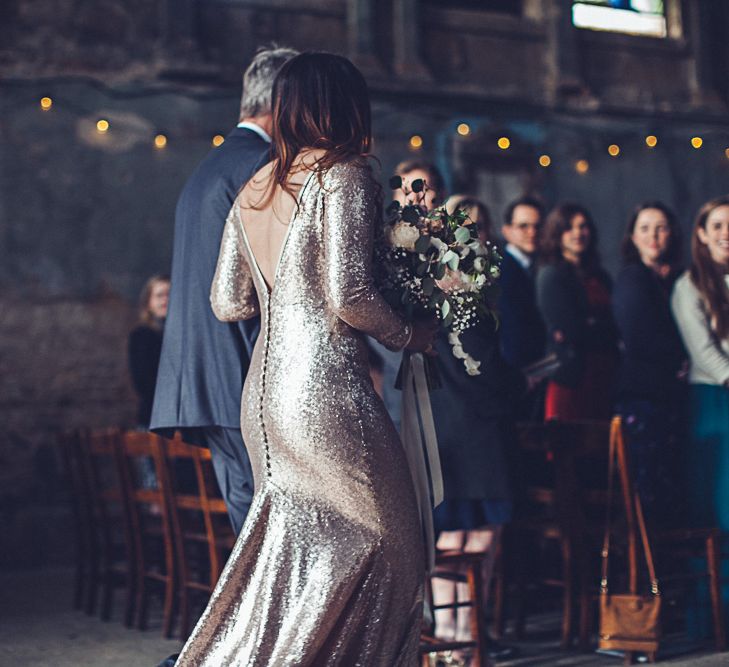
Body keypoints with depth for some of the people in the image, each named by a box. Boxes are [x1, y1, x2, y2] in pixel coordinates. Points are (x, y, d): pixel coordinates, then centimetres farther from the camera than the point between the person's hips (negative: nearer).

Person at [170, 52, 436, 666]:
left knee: (297, 547, 16)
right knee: (383, 546, 3)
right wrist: (410, 335, 0)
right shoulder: (345, 176, -8)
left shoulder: (254, 190, 13)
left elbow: (228, 302, 13)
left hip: (264, 390, 8)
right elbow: (349, 297, -17)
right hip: (326, 388, -8)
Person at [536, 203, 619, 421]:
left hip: (603, 377, 6)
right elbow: (570, 329, -10)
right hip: (571, 378, -6)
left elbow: (614, 328, 12)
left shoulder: (600, 277, 17)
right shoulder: (551, 275, -2)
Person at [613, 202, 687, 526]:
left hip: (671, 392, 6)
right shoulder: (632, 278, -3)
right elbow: (638, 341, -11)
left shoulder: (675, 280, 16)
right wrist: (678, 356, -2)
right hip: (641, 393, -6)